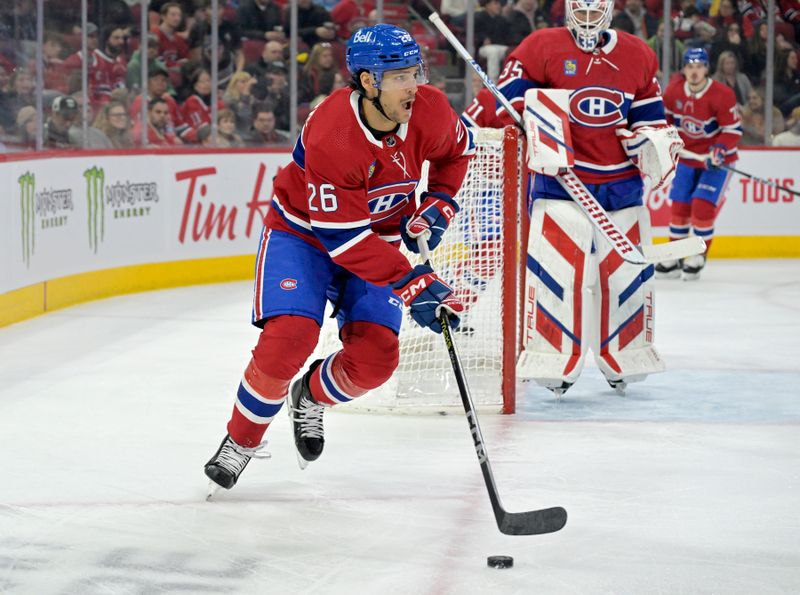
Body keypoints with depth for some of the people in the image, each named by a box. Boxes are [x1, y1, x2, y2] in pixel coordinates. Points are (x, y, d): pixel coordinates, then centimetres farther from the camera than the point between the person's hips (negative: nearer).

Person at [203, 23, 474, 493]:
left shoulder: (430, 111, -20)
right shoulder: (331, 137, -35)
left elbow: (458, 150, 7)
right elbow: (344, 240, -33)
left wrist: (438, 203, -8)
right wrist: (413, 284, -37)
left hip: (377, 236, 5)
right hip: (304, 231, -4)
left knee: (375, 357, -11)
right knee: (289, 338, -23)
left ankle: (311, 399, 22)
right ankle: (242, 438, 2)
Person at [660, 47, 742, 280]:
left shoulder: (722, 95, -21)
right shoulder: (674, 90, -7)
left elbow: (733, 129, -18)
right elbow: (666, 114, 14)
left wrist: (719, 150, -30)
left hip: (716, 159, -5)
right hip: (687, 157, 5)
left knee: (703, 206, -14)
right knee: (679, 206, 4)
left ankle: (699, 256, 2)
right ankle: (675, 256, 17)